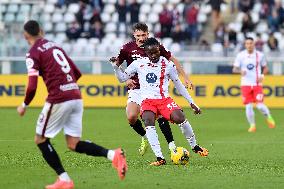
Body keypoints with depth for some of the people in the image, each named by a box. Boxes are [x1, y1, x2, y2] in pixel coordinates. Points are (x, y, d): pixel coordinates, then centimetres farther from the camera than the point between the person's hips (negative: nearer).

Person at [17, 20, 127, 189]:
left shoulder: (33, 53, -4)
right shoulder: (55, 47, 19)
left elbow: (32, 87, -13)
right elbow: (77, 73, 22)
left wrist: (24, 106, 4)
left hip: (58, 100, -7)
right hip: (76, 97, 7)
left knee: (41, 139, 11)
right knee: (73, 144, 10)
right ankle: (113, 154, -11)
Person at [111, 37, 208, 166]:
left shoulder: (168, 65, 6)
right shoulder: (138, 64, 8)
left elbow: (178, 85, 16)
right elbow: (122, 78, 18)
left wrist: (191, 102, 16)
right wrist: (115, 66, 0)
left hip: (164, 99, 0)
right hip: (147, 101, 0)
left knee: (179, 118, -27)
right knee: (148, 121, -32)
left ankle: (194, 147, 1)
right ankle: (160, 158, -35)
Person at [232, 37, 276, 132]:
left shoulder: (260, 55, 1)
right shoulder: (240, 55, -1)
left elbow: (265, 68, 12)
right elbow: (234, 69, 0)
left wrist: (262, 75, -8)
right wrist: (240, 71, -22)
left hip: (257, 84, 0)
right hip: (245, 84, 1)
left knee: (260, 105, -10)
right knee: (248, 106, -3)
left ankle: (269, 118, 17)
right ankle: (252, 125, 13)